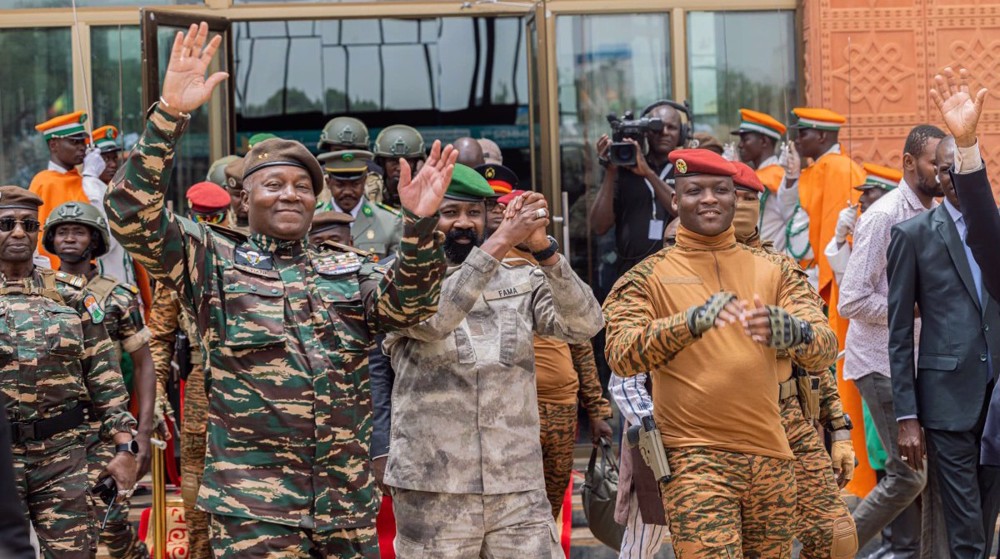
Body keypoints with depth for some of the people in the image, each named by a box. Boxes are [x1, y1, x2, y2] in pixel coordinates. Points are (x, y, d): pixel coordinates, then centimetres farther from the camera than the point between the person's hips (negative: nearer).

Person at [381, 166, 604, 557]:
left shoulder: (520, 281, 8)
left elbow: (585, 324, -7)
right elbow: (432, 319, -21)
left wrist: (543, 249, -21)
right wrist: (502, 240, -25)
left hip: (520, 489, 2)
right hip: (432, 492, -2)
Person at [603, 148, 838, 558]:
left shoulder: (771, 271, 11)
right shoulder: (648, 277, 3)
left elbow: (825, 349, 0)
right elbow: (621, 355, -13)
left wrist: (787, 330, -24)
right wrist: (693, 321, -29)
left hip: (770, 458, 4)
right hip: (694, 459, -4)